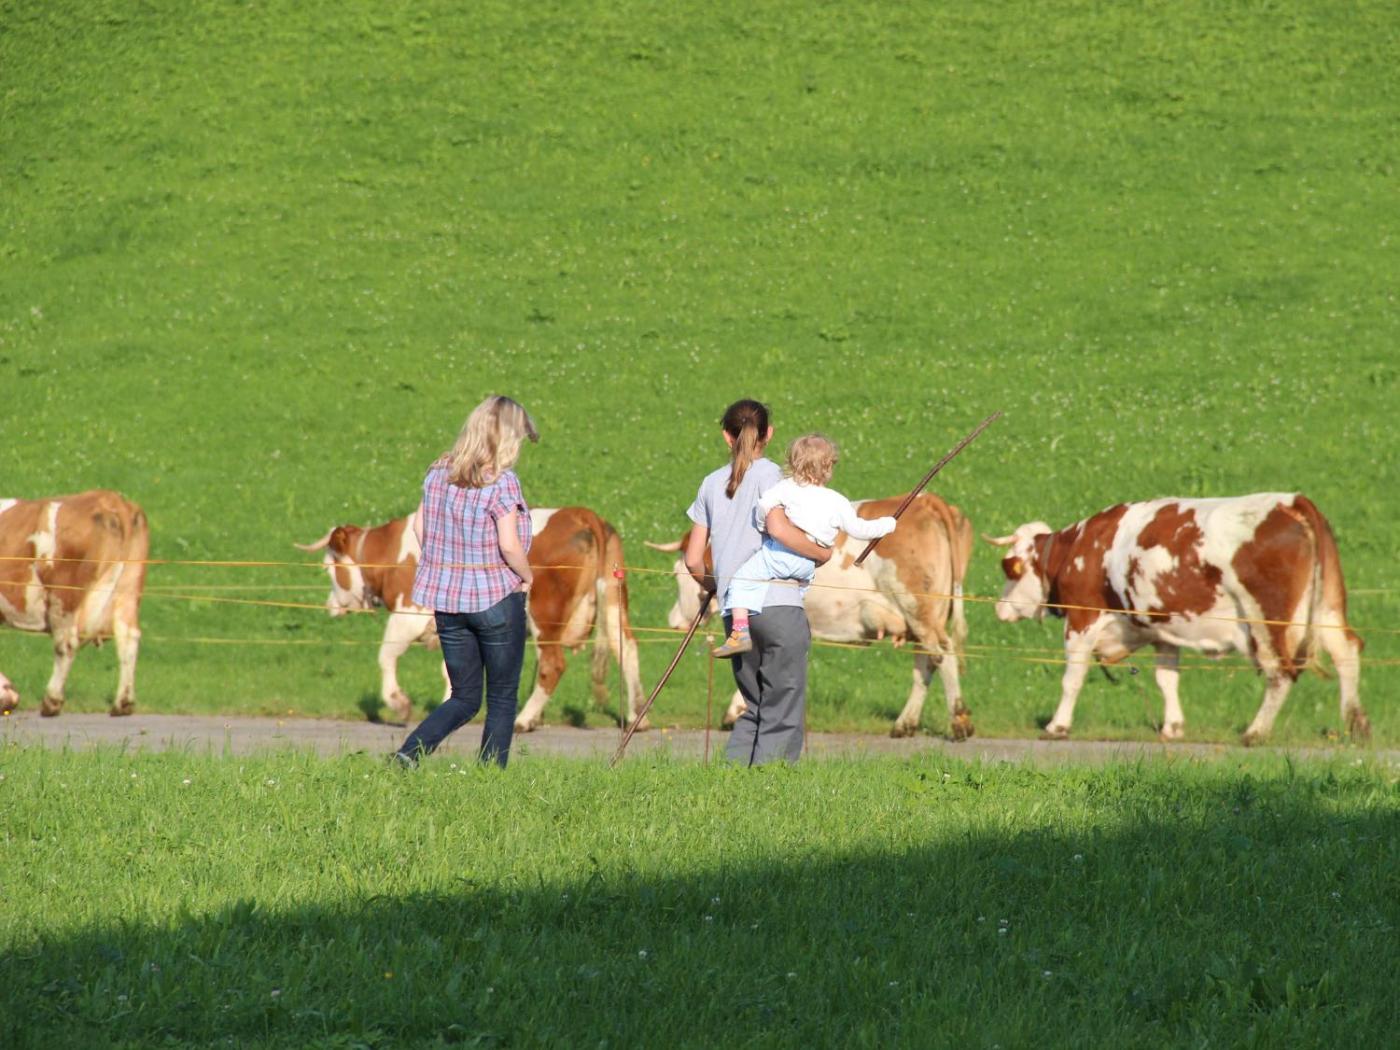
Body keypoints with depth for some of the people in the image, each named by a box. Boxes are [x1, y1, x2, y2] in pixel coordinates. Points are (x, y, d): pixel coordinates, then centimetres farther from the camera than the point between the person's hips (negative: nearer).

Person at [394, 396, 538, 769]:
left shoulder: (439, 473, 3)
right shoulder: (501, 482, -15)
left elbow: (419, 526, 9)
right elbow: (510, 545, -20)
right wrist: (527, 576, -2)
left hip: (446, 600, 6)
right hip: (497, 598, -6)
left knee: (464, 698, 13)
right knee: (502, 700, 9)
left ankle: (409, 753, -7)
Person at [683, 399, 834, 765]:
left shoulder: (711, 484, 14)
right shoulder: (767, 473, -1)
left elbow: (693, 560, 13)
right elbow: (778, 528, -19)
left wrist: (710, 586, 32)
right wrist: (821, 553, -4)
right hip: (778, 604, -5)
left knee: (754, 708, 15)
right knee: (782, 711, -2)